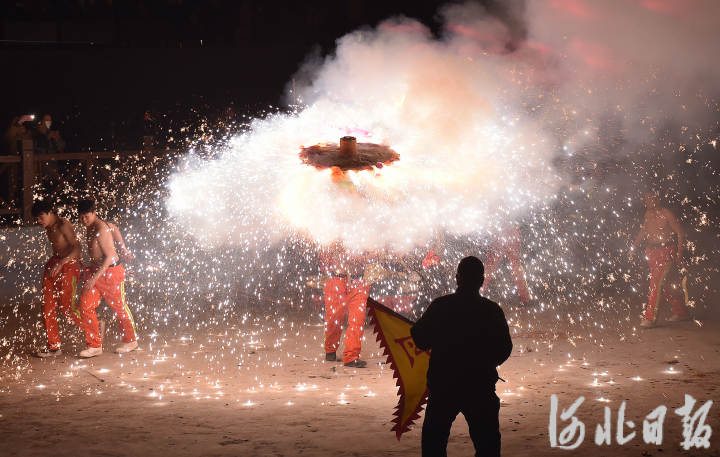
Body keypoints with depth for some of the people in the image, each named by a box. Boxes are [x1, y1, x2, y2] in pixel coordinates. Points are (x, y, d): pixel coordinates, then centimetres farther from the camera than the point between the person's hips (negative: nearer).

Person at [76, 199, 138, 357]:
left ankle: (130, 341, 25)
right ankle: (95, 345, 4)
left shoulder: (101, 229, -22)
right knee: (85, 306, -1)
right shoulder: (91, 227, 6)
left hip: (111, 271, -9)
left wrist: (95, 277, -29)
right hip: (95, 270, 9)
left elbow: (109, 256, -24)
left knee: (119, 307, 6)